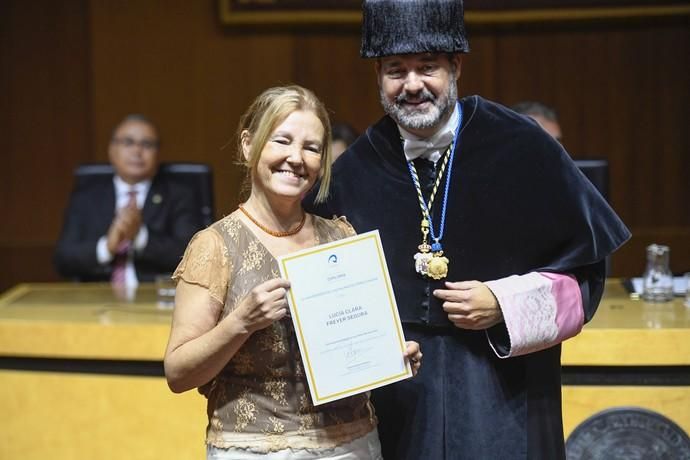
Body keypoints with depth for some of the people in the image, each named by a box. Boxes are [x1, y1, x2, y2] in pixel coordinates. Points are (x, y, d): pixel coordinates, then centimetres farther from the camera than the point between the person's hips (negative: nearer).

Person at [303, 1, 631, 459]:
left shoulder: (521, 147, -6)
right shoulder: (355, 169, 2)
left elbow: (583, 270, -1)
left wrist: (504, 305, -13)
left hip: (501, 387, -2)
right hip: (394, 394, 2)